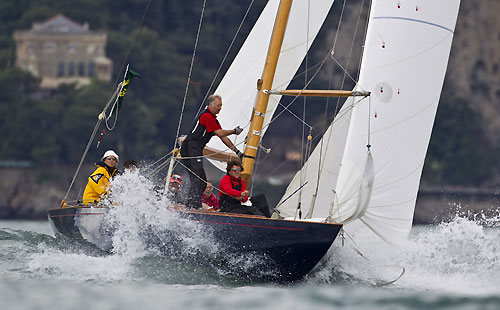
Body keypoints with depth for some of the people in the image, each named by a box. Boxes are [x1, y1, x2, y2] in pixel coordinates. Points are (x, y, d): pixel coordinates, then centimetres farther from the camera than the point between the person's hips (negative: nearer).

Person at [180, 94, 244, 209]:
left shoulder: (213, 119, 22)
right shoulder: (206, 116, -10)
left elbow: (223, 137, 25)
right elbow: (220, 133, -11)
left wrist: (237, 151, 23)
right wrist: (234, 131, 3)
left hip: (196, 151, 10)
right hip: (191, 149, -10)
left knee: (202, 181, 8)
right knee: (198, 179, -18)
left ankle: (190, 205, 9)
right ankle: (193, 205, -25)